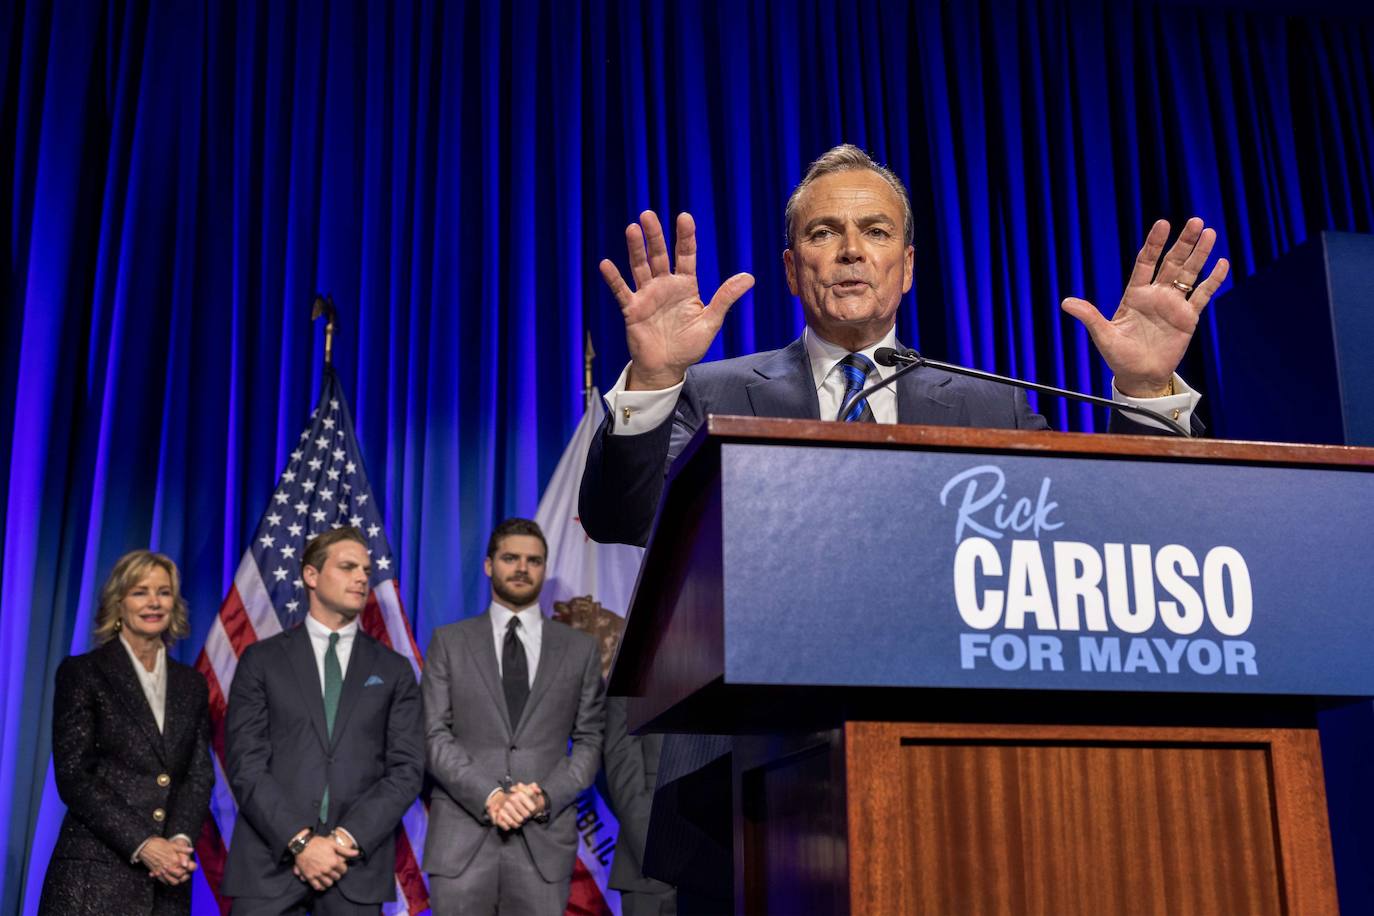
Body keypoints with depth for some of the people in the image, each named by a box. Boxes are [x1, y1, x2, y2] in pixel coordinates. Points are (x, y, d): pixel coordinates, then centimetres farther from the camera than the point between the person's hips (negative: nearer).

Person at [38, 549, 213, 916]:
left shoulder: (191, 684, 14)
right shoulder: (82, 673, 1)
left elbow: (200, 775, 9)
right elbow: (73, 776, -6)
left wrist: (180, 839, -10)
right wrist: (142, 845, -13)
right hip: (95, 876, -4)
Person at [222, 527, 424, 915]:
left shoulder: (394, 670, 11)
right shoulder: (261, 660, 7)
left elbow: (407, 768, 3)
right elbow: (245, 763, -2)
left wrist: (348, 839, -10)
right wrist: (300, 841, -13)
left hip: (358, 864, 1)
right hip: (271, 861, -1)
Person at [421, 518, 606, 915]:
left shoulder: (580, 649, 11)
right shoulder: (449, 641, 9)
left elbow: (590, 740, 8)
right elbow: (434, 734, 1)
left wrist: (545, 797, -9)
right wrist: (489, 796, -13)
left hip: (545, 837, 1)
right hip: (461, 834, 0)